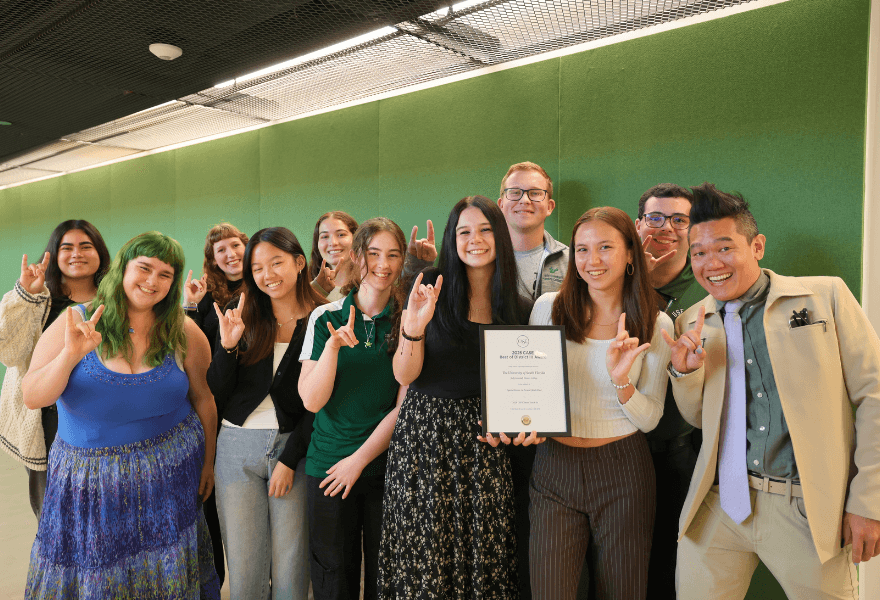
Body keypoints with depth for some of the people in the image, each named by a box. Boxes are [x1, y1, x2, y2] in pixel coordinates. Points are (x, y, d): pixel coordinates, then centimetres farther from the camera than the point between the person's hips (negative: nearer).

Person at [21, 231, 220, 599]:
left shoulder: (184, 333, -6)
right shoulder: (74, 323, -8)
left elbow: (203, 399, 2)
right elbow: (32, 398, -12)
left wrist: (208, 463, 7)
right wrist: (71, 355, -30)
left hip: (168, 469, 0)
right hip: (90, 477, 1)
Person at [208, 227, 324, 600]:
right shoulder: (243, 317, 4)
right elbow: (217, 394, 2)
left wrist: (289, 460, -8)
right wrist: (228, 345, -14)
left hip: (293, 446, -2)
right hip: (238, 446, 2)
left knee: (290, 565, 6)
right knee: (243, 565, 8)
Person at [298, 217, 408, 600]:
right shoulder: (325, 318, 0)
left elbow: (406, 404, -4)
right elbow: (312, 400, -7)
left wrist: (360, 459, -8)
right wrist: (333, 346, -21)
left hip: (387, 465, 0)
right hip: (328, 466, 1)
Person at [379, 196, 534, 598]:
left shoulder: (518, 308, 5)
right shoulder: (430, 289, -3)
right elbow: (404, 376, -6)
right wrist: (415, 327, -23)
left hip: (484, 441, 2)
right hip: (424, 433, -2)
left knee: (483, 548, 6)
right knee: (425, 550, 5)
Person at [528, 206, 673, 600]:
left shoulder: (656, 325, -2)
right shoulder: (549, 308, -1)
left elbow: (650, 419, -1)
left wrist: (620, 380, -19)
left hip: (623, 474, 0)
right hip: (555, 468, 0)